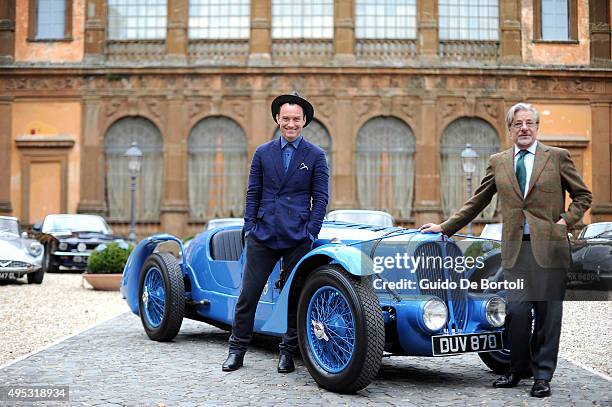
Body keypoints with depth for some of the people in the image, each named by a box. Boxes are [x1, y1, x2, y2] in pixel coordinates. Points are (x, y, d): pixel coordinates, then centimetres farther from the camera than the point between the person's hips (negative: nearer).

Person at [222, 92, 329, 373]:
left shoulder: (316, 156, 5)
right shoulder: (262, 153, 10)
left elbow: (320, 198, 3)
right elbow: (253, 193, 10)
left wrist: (310, 233, -5)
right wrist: (249, 227, 2)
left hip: (298, 239, -1)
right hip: (262, 235, 1)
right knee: (248, 294, 1)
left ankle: (287, 352, 16)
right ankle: (237, 350, 13)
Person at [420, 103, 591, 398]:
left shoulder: (557, 157, 6)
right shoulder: (498, 162, 13)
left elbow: (583, 195, 12)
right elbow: (476, 203, 17)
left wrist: (567, 219, -2)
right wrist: (445, 227, 16)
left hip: (549, 246, -1)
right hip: (515, 248, 2)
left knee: (547, 312, 2)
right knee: (516, 310, -3)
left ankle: (542, 375, 14)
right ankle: (519, 369, 15)